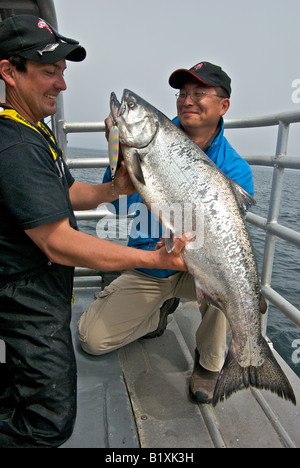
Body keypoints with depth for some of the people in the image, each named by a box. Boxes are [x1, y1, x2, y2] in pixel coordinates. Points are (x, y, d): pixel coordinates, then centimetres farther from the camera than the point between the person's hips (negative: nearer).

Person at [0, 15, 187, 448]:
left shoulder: (36, 131, 12)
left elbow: (65, 193, 13)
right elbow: (59, 244, -29)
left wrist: (112, 190, -6)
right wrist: (154, 259, -29)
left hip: (48, 287, 10)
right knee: (50, 423, -1)